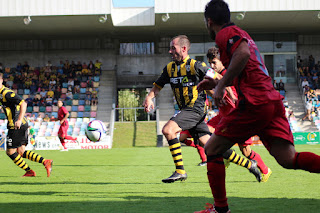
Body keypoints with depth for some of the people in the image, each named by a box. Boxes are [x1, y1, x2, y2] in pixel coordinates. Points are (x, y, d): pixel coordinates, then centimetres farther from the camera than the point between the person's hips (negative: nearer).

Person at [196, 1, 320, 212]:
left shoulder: (226, 33, 0)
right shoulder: (240, 33, 28)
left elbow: (243, 53, -22)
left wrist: (221, 86, -16)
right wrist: (217, 83, 40)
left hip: (254, 104, -8)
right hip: (273, 100, 8)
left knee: (212, 149, 6)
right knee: (289, 159, -6)